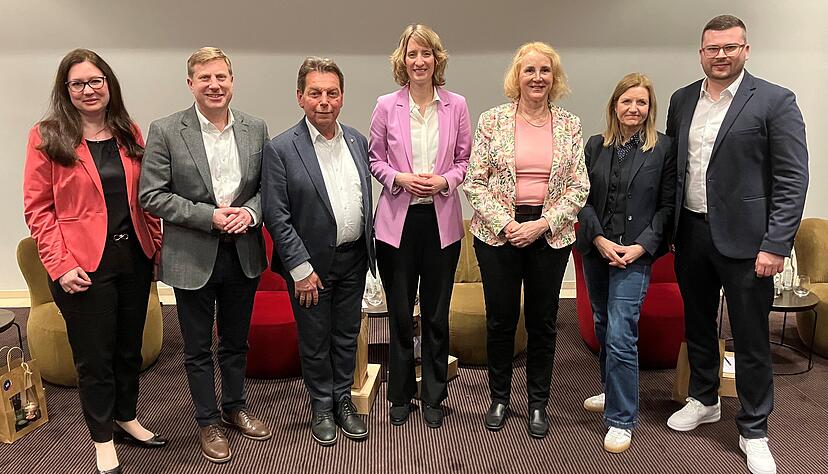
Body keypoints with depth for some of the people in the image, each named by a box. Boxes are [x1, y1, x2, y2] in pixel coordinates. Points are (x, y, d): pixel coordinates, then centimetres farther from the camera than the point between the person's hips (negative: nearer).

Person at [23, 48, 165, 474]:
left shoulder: (129, 134, 7)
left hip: (134, 258, 4)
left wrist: (156, 244, 4)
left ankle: (125, 419, 38)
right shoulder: (48, 137, -5)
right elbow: (38, 208, -6)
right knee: (94, 356, 8)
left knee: (130, 347, 17)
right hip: (84, 266, -4)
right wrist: (60, 265, -13)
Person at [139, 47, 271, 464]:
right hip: (193, 257, -3)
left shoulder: (256, 129, 2)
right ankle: (207, 421, 31)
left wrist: (250, 212, -14)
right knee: (198, 347, 12)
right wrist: (208, 215, -18)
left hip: (244, 253, 3)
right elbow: (151, 195, -9)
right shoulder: (165, 131, -8)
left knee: (236, 341, 19)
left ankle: (235, 407, 40)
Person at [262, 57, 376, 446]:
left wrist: (369, 246, 8)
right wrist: (301, 269, -16)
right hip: (311, 263, -4)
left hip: (354, 258, 5)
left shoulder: (357, 140, 3)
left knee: (347, 335, 17)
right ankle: (322, 406, 32)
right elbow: (276, 216, -14)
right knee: (315, 340, 12)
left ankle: (343, 400, 36)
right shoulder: (281, 149, -13)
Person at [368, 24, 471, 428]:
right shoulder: (386, 106, 0)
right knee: (399, 312, 10)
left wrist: (444, 181, -12)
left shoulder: (456, 106, 2)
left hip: (441, 220, 1)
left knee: (437, 313, 10)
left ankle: (434, 396, 28)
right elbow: (375, 159, 5)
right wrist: (401, 178, -13)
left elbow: (465, 159, 7)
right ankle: (401, 395, 29)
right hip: (398, 220, 0)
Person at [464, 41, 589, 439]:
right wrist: (505, 223, -13)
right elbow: (475, 181, -3)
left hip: (551, 235, 1)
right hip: (498, 232, -1)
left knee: (543, 320, 11)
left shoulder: (569, 125, 3)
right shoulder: (493, 120, -1)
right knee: (500, 318, 9)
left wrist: (543, 224, -11)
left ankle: (538, 402, 28)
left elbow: (579, 187, 1)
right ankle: (499, 398, 29)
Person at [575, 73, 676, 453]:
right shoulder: (595, 146, 6)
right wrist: (599, 239, -9)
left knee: (621, 335, -9)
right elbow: (583, 199, 3)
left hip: (636, 253, -4)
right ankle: (612, 392, 37)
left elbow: (668, 205, -3)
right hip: (595, 249, 5)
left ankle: (621, 419, 5)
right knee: (603, 327, 17)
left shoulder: (663, 148, -3)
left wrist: (643, 246, -12)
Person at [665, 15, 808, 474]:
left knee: (750, 340, 5)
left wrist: (775, 246, -15)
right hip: (691, 233, 5)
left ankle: (753, 431, 22)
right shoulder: (682, 100, 8)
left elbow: (793, 180, -10)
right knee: (696, 325, 19)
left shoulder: (775, 101, -7)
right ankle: (704, 400, 40)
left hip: (743, 239, -4)